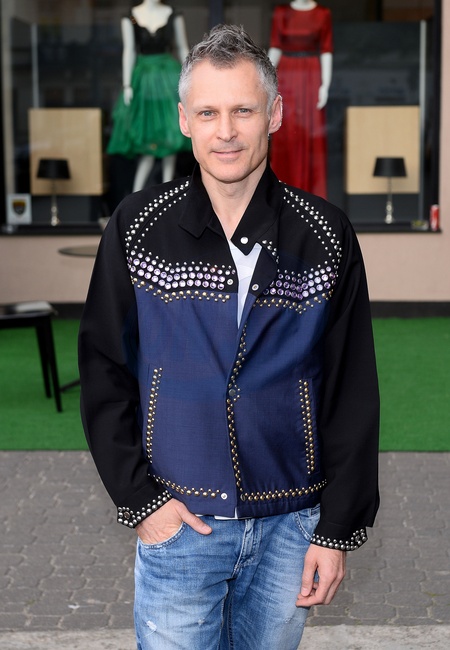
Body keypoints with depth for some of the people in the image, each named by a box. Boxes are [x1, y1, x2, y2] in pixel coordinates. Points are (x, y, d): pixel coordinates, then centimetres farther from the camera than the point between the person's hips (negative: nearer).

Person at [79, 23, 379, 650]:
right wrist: (139, 498, -7)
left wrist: (338, 529, -2)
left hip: (290, 527, 1)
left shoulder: (326, 236, -3)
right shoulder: (138, 227, -3)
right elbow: (103, 373, 0)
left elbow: (353, 394, 0)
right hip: (177, 524, 0)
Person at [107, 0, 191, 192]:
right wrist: (127, 85, -4)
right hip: (143, 78, -1)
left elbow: (183, 49, 6)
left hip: (169, 77, 1)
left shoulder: (173, 16, 2)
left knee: (168, 136, 3)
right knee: (149, 139, -4)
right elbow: (128, 51, 0)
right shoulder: (130, 18, 1)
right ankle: (136, 194, 3)